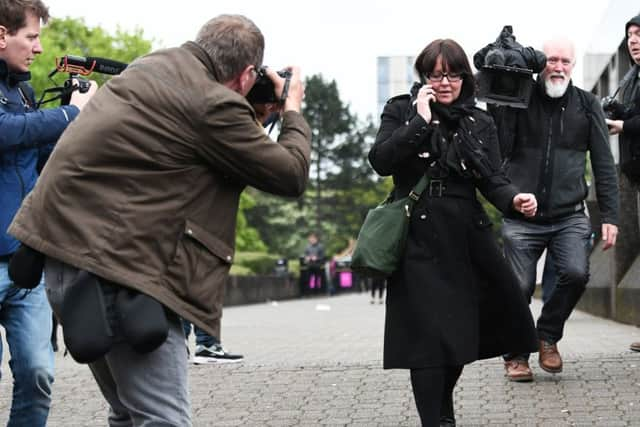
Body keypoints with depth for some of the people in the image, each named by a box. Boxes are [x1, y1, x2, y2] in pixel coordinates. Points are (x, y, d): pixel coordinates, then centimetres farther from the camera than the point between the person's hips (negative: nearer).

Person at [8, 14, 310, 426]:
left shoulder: (152, 66, 11)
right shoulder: (214, 105, -13)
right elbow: (291, 175, -4)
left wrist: (255, 119, 21)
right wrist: (292, 113, 13)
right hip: (115, 267, -10)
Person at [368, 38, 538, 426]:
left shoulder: (480, 123, 12)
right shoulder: (401, 111, 4)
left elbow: (492, 180, 3)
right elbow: (381, 161, -11)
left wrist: (514, 199, -19)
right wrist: (421, 120, -14)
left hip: (468, 236, 4)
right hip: (420, 238, -3)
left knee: (462, 328, 9)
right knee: (429, 333, -6)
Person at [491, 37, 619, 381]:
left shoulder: (587, 105, 7)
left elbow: (604, 165, 8)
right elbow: (499, 152, -4)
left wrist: (609, 217, 2)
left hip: (569, 217, 1)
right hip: (521, 218, -1)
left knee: (576, 273, -20)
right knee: (519, 288, -3)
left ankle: (548, 337, 6)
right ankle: (515, 355, 20)